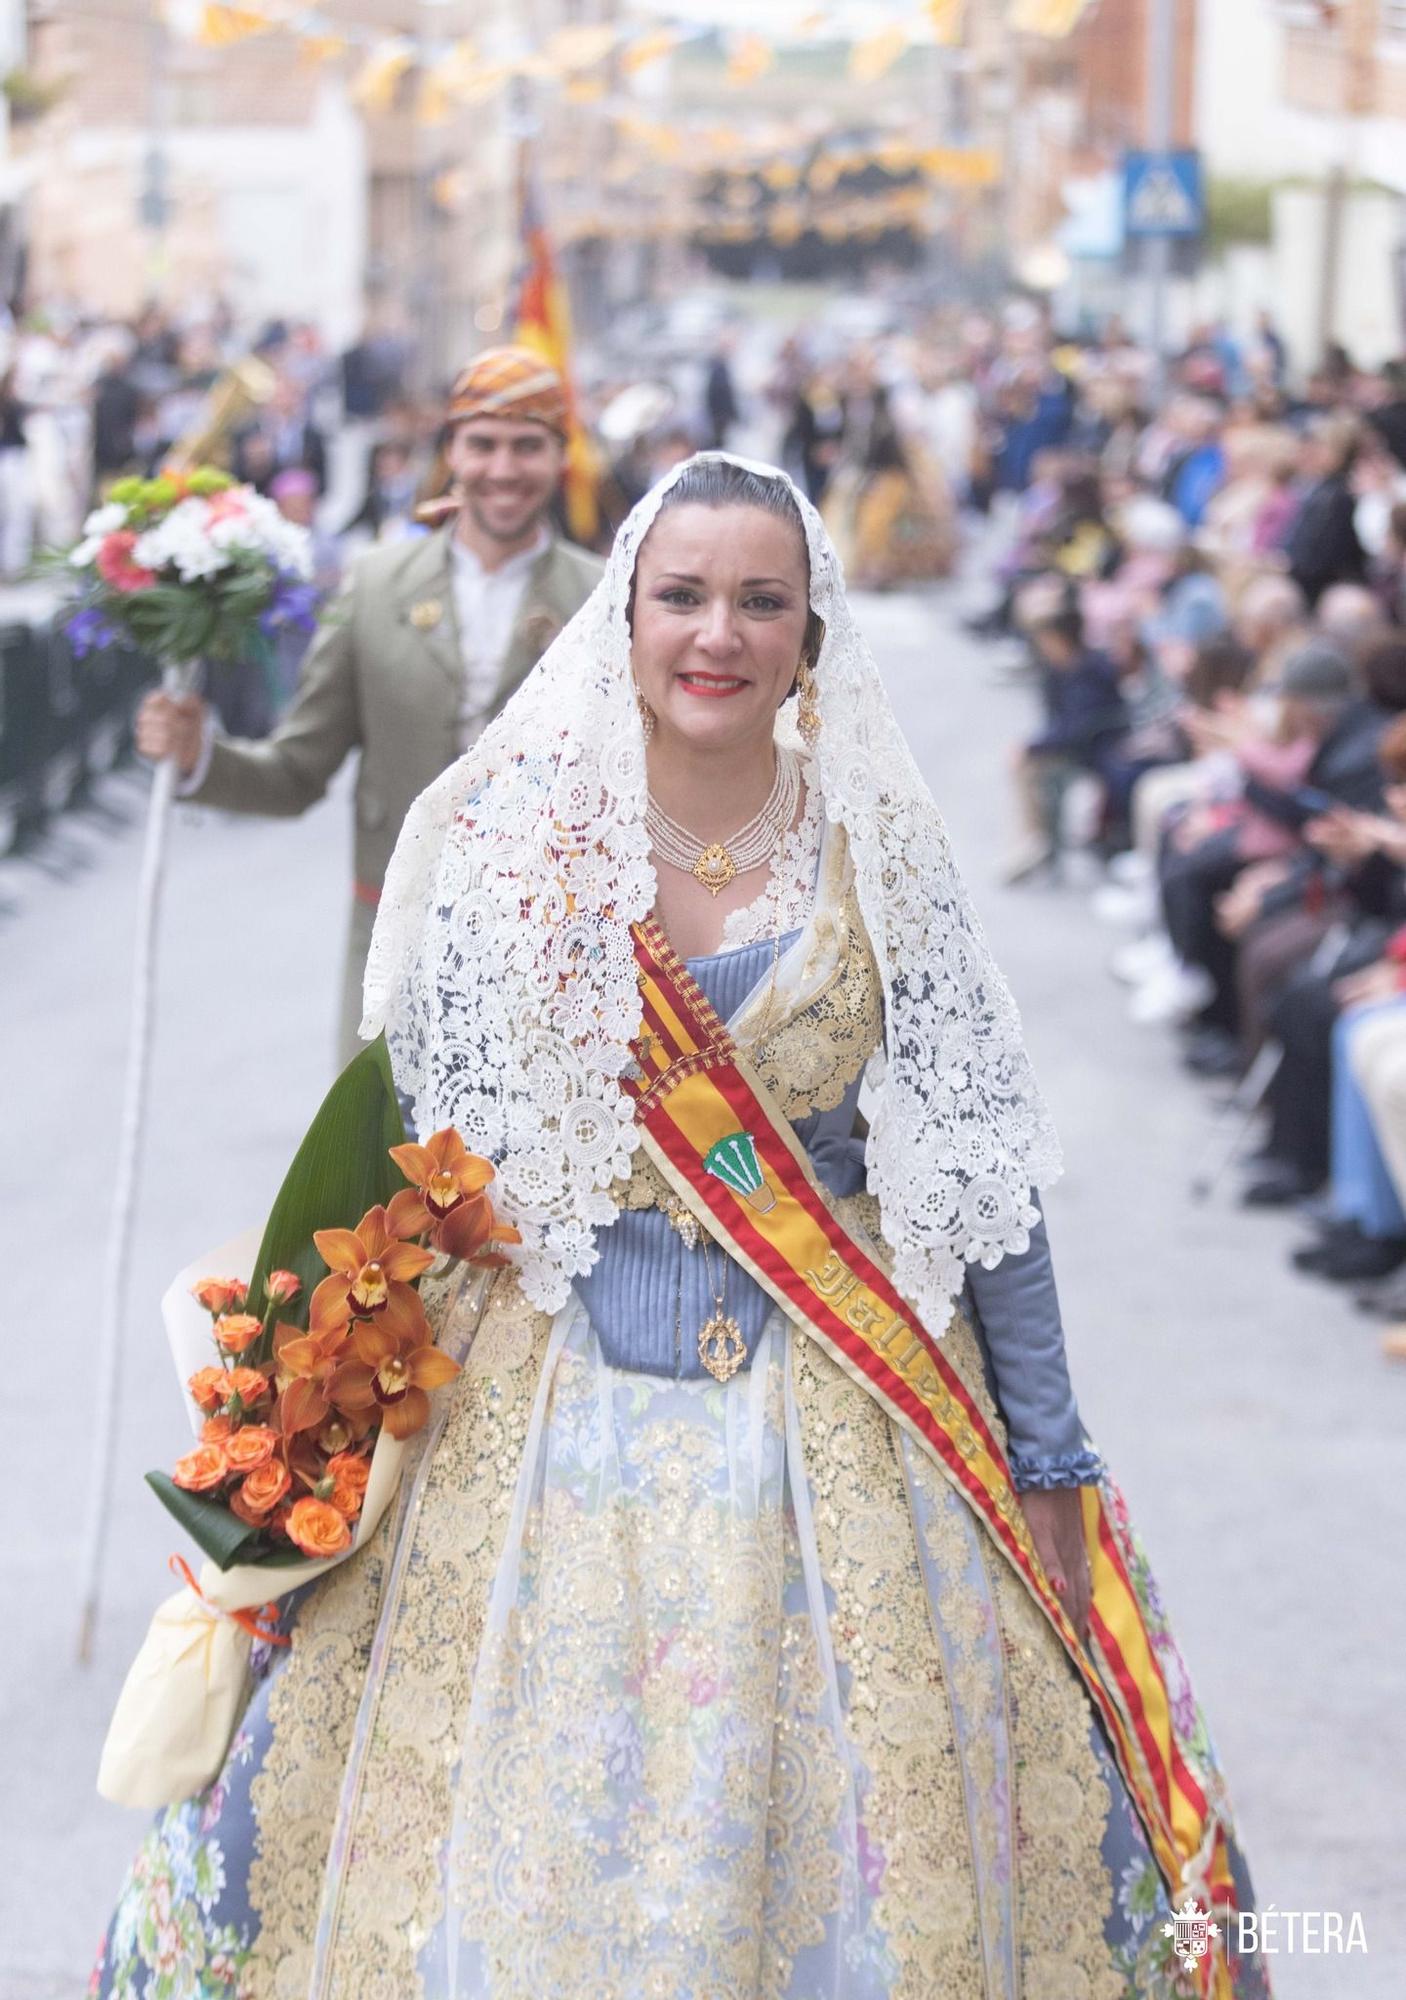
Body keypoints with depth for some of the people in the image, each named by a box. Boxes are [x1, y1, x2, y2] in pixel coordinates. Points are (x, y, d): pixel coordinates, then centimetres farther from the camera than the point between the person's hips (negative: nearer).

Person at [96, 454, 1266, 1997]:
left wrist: (1050, 1455, 3)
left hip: (828, 1393, 0)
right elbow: (419, 1134, 2)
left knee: (841, 1811, 5)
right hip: (556, 1385, 0)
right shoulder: (514, 832, -3)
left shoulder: (875, 846, -2)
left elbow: (975, 1162, 2)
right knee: (535, 1826, 5)